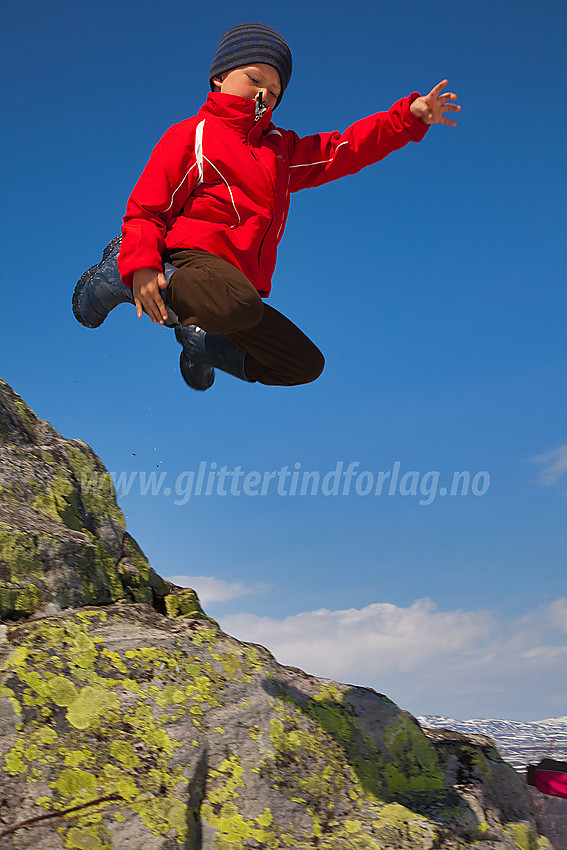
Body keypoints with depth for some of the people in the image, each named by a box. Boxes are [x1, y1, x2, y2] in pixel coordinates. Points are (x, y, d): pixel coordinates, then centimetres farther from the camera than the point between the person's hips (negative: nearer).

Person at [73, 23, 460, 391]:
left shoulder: (282, 148, 26)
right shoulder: (191, 135, 6)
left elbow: (343, 150, 20)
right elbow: (146, 207, -1)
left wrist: (410, 116, 7)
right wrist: (140, 265, -21)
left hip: (244, 282, 7)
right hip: (195, 256, -7)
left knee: (305, 364, 7)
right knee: (237, 306, -42)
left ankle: (203, 340, 20)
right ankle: (120, 276, -14)